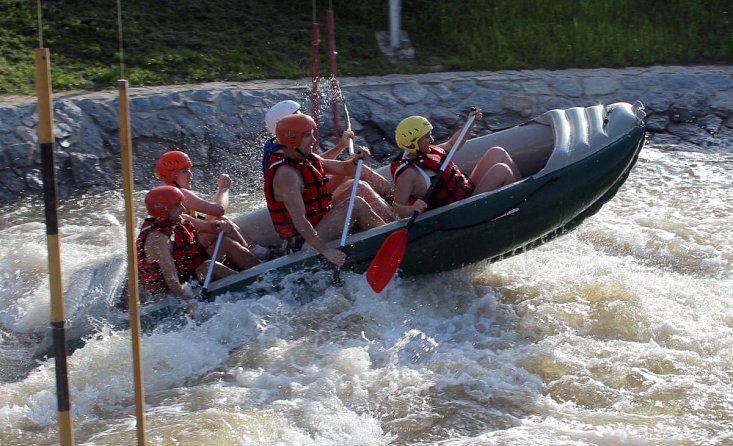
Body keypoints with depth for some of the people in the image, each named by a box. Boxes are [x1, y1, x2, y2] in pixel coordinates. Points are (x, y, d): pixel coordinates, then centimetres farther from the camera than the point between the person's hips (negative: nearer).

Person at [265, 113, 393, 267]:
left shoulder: (306, 159, 6)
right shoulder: (286, 174, -25)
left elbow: (344, 169, 13)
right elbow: (299, 221, -32)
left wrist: (356, 160, -10)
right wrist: (326, 251, -35)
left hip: (318, 222, 11)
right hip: (305, 242, -11)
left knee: (361, 189, 9)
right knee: (356, 205, -21)